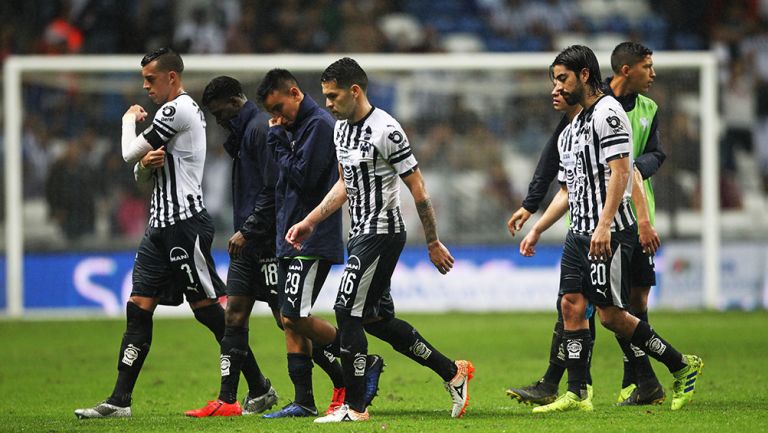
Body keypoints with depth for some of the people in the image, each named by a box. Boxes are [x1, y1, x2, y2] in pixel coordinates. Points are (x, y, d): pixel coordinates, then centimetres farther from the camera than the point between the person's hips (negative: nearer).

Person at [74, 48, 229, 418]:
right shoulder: (177, 111, 19)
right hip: (161, 224, 10)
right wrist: (147, 164, -3)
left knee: (207, 308, -8)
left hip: (184, 221, -10)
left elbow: (130, 153, -11)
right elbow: (141, 174, 21)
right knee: (138, 308, 3)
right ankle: (120, 401, 1)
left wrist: (129, 120, 8)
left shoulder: (178, 110, -12)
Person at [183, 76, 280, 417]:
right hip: (248, 242, 10)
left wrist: (247, 230, -17)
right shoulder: (243, 132, 19)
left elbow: (273, 190, -20)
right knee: (233, 316, 4)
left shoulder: (261, 129, -13)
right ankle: (227, 401, 4)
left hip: (269, 241, -10)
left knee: (287, 318, -5)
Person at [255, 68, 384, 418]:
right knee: (290, 321, 6)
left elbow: (303, 177, -20)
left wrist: (279, 143, -9)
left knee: (295, 317, -14)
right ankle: (304, 401, 7)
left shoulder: (319, 124, -11)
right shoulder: (294, 127, 18)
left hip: (314, 241, -10)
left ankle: (366, 363, -1)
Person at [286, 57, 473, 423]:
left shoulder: (385, 130, -17)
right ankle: (453, 373, 21)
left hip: (382, 234, -9)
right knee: (377, 318, 11)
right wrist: (309, 223, 17)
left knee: (347, 312, -12)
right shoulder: (341, 128, 10)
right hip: (360, 234, 9)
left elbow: (418, 189, -14)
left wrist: (433, 244, -11)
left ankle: (354, 407, -5)